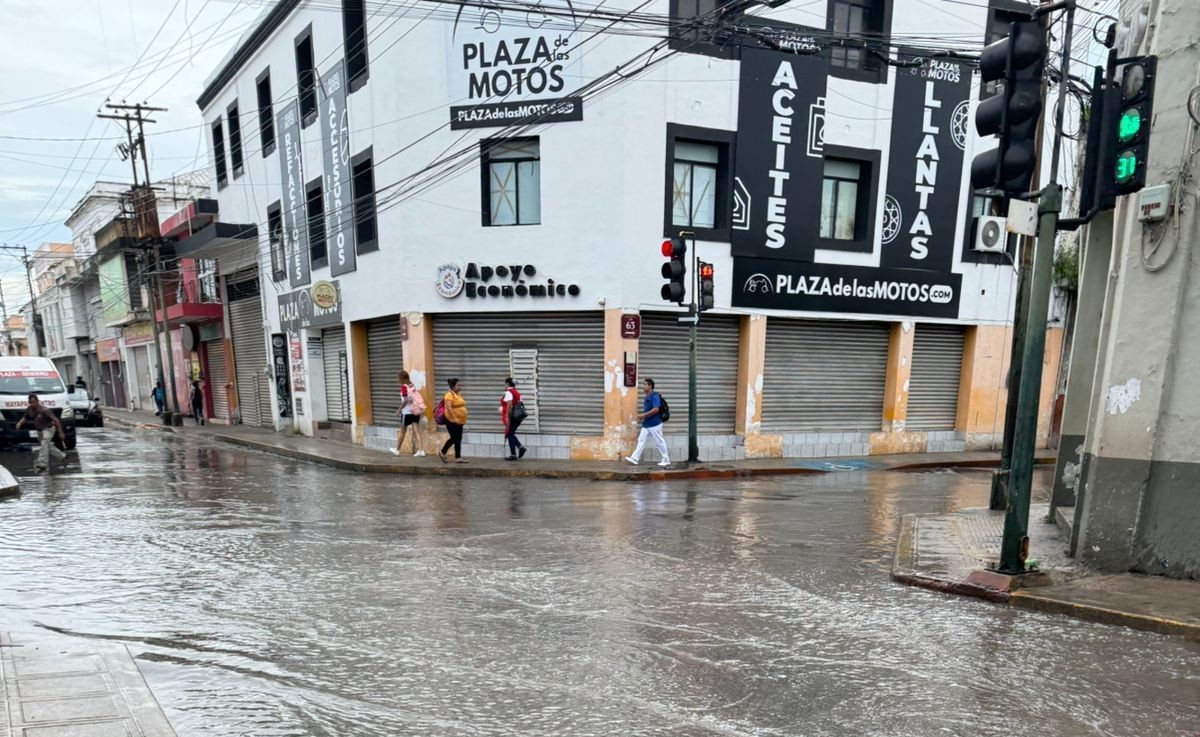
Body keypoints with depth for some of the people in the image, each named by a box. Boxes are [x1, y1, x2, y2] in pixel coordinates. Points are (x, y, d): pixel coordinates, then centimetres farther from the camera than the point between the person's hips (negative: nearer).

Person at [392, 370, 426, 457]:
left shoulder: (404, 386, -10)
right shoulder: (413, 385, 8)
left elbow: (405, 400, -17)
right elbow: (419, 397, 6)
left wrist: (399, 409, -6)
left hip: (407, 412, -5)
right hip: (416, 411, 5)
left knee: (402, 431, 10)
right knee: (416, 431, 3)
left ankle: (397, 450, 25)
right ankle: (421, 450, -6)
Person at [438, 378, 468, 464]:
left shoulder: (458, 394, 14)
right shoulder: (450, 394, -13)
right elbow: (448, 407, -24)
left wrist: (463, 419, 21)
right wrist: (454, 418, -29)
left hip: (459, 421, 8)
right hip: (451, 421, -8)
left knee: (458, 439, 7)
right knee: (454, 438, -5)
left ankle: (458, 457, 12)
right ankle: (442, 452, 12)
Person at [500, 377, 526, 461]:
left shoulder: (508, 392, -10)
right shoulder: (516, 392, 15)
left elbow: (509, 405, -20)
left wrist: (507, 417, -20)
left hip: (511, 416, -9)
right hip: (518, 416, 9)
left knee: (509, 434, 0)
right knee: (511, 434, 18)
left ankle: (513, 455, 1)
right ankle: (520, 447, 0)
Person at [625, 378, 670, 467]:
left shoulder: (655, 396, -16)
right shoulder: (647, 397, 13)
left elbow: (656, 409, -25)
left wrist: (644, 415, -22)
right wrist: (643, 416, 7)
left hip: (654, 424, -9)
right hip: (646, 424, 9)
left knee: (659, 442, 0)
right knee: (641, 440, 4)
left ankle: (666, 460, 12)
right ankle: (634, 459, 4)